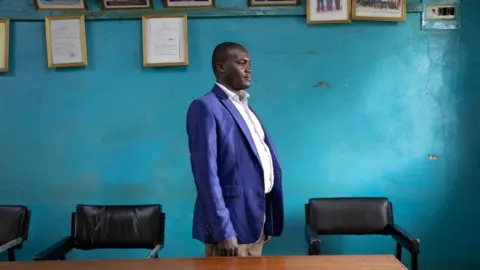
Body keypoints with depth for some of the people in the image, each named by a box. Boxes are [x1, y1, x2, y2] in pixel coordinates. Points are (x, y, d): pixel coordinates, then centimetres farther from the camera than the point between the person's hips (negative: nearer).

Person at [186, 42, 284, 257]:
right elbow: (207, 173, -17)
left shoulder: (245, 107, 15)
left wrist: (267, 221, 14)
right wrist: (223, 231, -21)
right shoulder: (206, 107, -11)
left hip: (256, 220, 8)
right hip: (231, 224, -8)